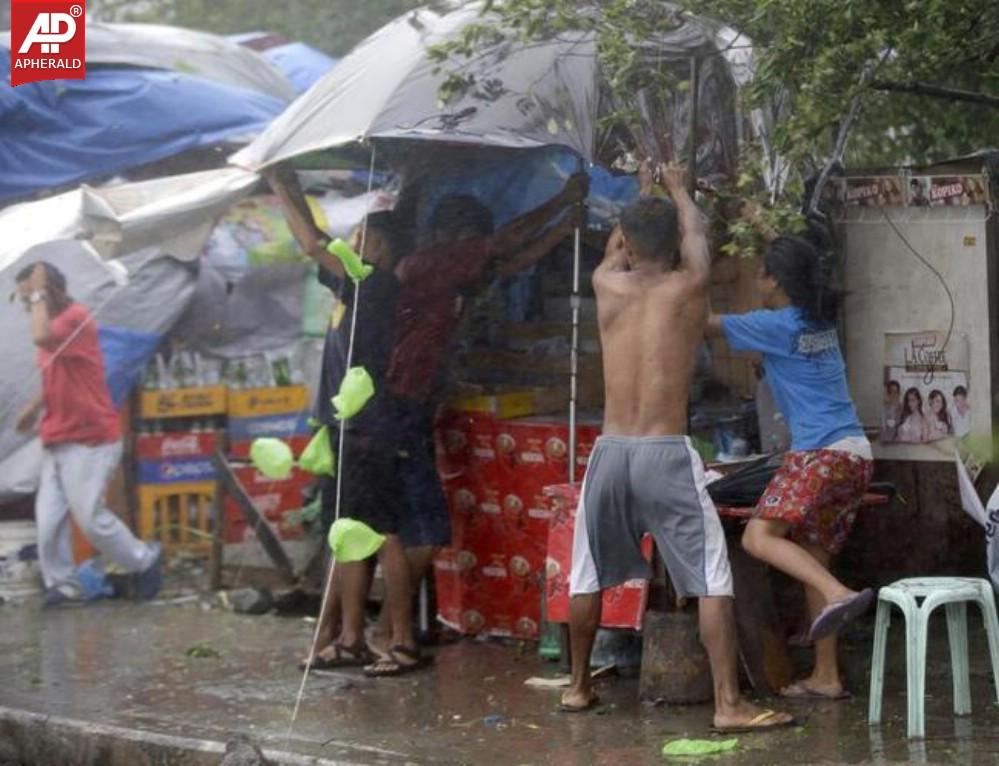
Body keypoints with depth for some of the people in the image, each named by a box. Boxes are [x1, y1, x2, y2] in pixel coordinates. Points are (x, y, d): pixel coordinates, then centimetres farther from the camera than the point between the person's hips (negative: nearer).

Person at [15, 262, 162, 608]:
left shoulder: (76, 318, -15)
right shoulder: (56, 323, 13)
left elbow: (41, 338, -36)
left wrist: (39, 296, -23)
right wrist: (35, 407, 16)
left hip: (90, 440, -9)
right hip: (57, 441, 9)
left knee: (90, 516, -7)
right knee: (48, 517, -1)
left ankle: (145, 560, 12)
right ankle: (62, 584, 5)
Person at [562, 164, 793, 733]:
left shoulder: (608, 286, 7)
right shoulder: (690, 286, 1)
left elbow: (613, 251, 31)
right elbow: (697, 234, 23)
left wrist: (639, 216, 49)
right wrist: (679, 191, 42)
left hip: (611, 451, 3)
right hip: (667, 454, -3)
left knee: (589, 574, 19)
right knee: (712, 578, -3)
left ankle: (579, 687, 29)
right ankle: (730, 704, -9)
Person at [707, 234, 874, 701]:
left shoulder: (776, 325, -5)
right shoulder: (821, 323, 18)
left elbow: (706, 325, 4)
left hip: (821, 452, -9)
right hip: (857, 456, 9)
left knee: (759, 537, -17)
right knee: (811, 560, 11)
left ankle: (839, 595, -36)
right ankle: (825, 677, 9)